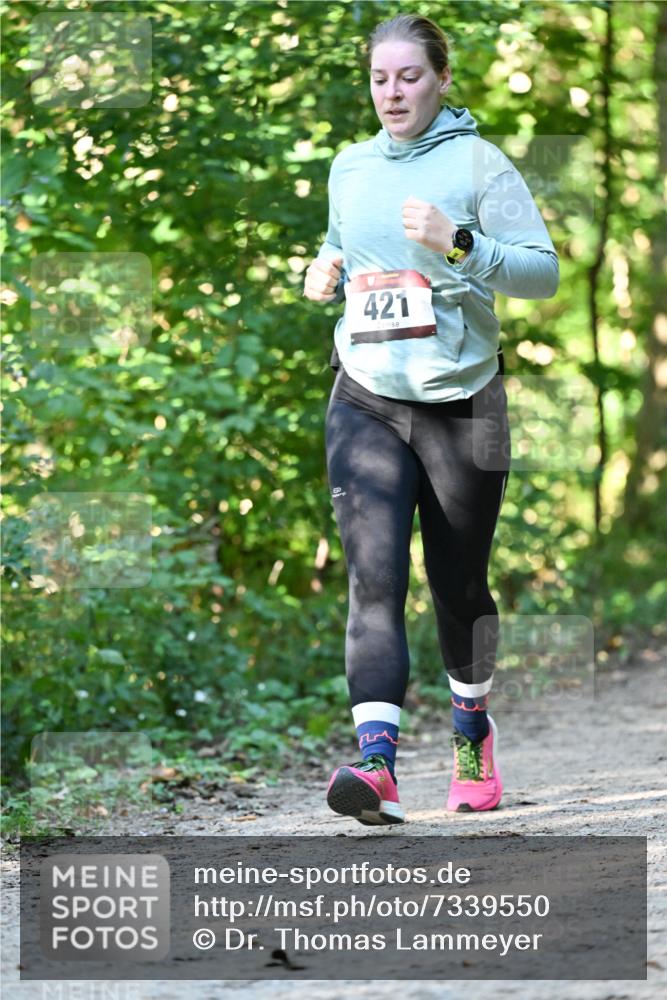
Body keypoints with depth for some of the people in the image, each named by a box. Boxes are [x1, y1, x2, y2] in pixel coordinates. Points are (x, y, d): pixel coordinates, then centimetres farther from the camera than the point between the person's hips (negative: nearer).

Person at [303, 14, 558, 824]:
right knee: (373, 578, -15)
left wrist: (459, 241, -24)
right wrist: (326, 270, 7)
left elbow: (542, 271, -10)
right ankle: (377, 764, -26)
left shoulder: (477, 162, -4)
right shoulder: (350, 167, 10)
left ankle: (472, 732, 36)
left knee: (460, 588, 9)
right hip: (367, 405, 2)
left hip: (461, 402, -2)